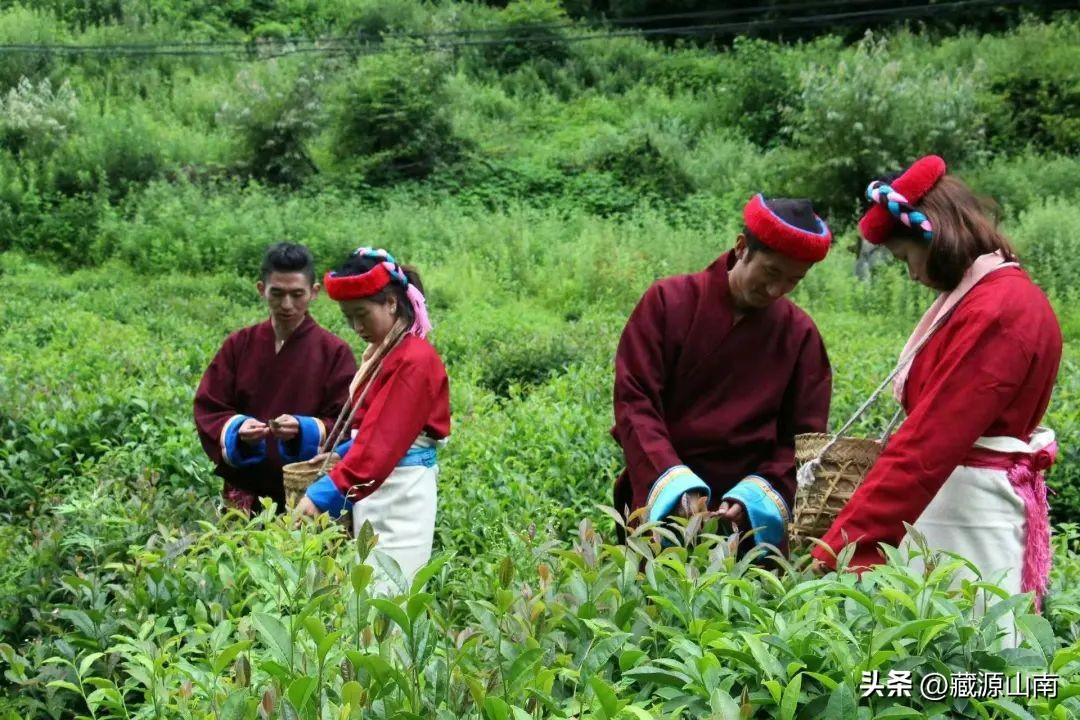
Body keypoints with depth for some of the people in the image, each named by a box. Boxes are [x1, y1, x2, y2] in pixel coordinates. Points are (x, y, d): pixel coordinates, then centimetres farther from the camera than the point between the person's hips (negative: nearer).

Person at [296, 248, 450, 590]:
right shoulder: (382, 353, 12)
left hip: (401, 493, -9)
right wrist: (340, 456, 2)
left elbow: (383, 439, -23)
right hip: (373, 489, 9)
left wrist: (325, 493, -27)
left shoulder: (415, 360, -15)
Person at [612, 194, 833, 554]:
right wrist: (675, 484, -20)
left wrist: (756, 497, -15)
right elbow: (633, 402, -7)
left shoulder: (801, 334, 4)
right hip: (663, 506, -1)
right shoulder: (668, 301, -1)